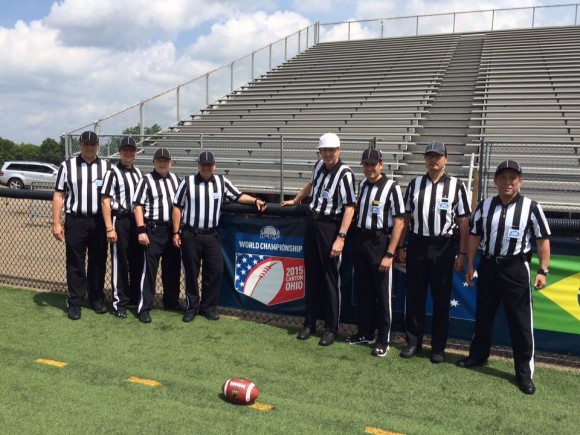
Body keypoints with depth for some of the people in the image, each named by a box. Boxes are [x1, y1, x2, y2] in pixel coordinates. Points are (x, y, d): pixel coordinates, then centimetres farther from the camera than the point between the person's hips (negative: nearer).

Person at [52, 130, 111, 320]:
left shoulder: (107, 166, 7)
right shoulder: (67, 166, 3)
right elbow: (58, 195, 2)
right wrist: (56, 223, -5)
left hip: (99, 221, 2)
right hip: (75, 221, -1)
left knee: (98, 261, 9)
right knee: (75, 263, 3)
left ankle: (97, 298, 22)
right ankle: (75, 302, 12)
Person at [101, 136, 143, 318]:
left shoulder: (138, 172, 13)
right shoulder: (113, 173, -7)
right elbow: (105, 201, -12)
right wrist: (109, 228, -18)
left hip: (137, 220, 6)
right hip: (120, 221, -6)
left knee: (138, 260, 14)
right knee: (120, 263, 0)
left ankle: (136, 296, 28)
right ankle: (119, 303, 8)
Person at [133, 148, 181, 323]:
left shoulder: (175, 179, 11)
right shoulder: (146, 180, -5)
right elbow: (138, 206, -9)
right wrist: (141, 230, -18)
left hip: (173, 229, 6)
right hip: (153, 230, -6)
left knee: (173, 267, 13)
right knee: (149, 268, -5)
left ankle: (171, 302, 28)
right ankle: (144, 308, -1)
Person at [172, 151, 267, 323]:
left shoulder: (222, 182, 6)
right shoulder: (187, 182, -1)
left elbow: (238, 196, 10)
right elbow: (177, 207, 1)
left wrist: (255, 200, -7)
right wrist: (176, 232, -3)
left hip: (211, 236, 2)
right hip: (190, 235, -2)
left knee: (216, 271, 1)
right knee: (191, 272, 6)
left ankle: (208, 307, 15)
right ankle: (192, 307, 19)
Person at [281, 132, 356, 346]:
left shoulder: (345, 174, -16)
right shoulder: (319, 165, 6)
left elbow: (349, 208, -21)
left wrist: (341, 237, -26)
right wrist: (294, 201, 37)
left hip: (330, 228, -7)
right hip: (312, 224, 7)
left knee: (331, 280, 1)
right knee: (311, 276, 12)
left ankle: (331, 328, 12)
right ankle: (309, 323, 23)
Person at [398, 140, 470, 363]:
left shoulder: (456, 186, -2)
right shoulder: (414, 184, 6)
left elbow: (463, 222, -2)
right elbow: (406, 217, 8)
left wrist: (462, 254, -5)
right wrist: (401, 246, 6)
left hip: (443, 247, -2)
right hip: (417, 245, 2)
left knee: (441, 299, 7)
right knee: (414, 296, 9)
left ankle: (438, 347, 21)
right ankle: (413, 341, 24)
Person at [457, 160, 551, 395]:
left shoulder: (531, 207, -8)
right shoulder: (484, 206, 1)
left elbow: (543, 240, -5)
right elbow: (474, 236, 8)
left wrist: (542, 271, -10)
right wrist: (471, 266, 9)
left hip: (516, 268, -3)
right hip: (488, 266, 3)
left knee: (521, 321, 1)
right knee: (483, 316, 16)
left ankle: (524, 372, 13)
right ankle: (478, 355, 35)